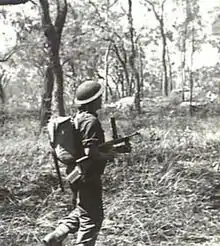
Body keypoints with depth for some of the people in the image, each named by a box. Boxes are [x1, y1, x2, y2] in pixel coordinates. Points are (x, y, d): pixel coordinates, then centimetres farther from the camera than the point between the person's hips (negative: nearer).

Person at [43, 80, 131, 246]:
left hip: (78, 175, 10)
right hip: (88, 178, -10)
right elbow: (90, 151, -29)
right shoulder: (91, 121, -21)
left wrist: (116, 149, 16)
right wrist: (110, 155, -12)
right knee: (92, 218, 3)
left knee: (83, 211, 24)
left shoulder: (79, 117, 11)